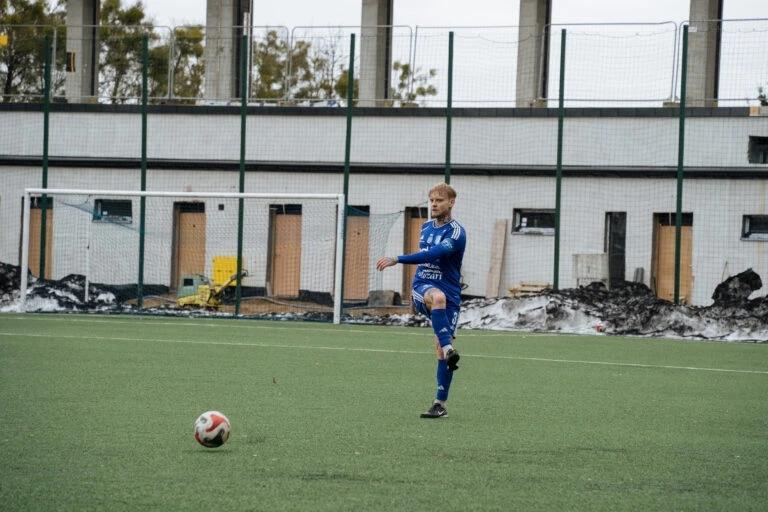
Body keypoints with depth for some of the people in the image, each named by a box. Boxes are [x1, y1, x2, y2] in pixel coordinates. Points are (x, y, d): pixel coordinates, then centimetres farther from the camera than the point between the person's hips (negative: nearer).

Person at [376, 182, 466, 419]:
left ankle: (440, 404, 1)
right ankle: (448, 348, -46)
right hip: (422, 287, 3)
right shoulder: (426, 227, 12)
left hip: (449, 294, -3)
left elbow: (433, 254, -26)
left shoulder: (456, 232, -10)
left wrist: (397, 259, -33)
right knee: (437, 296, -36)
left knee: (441, 348, -6)